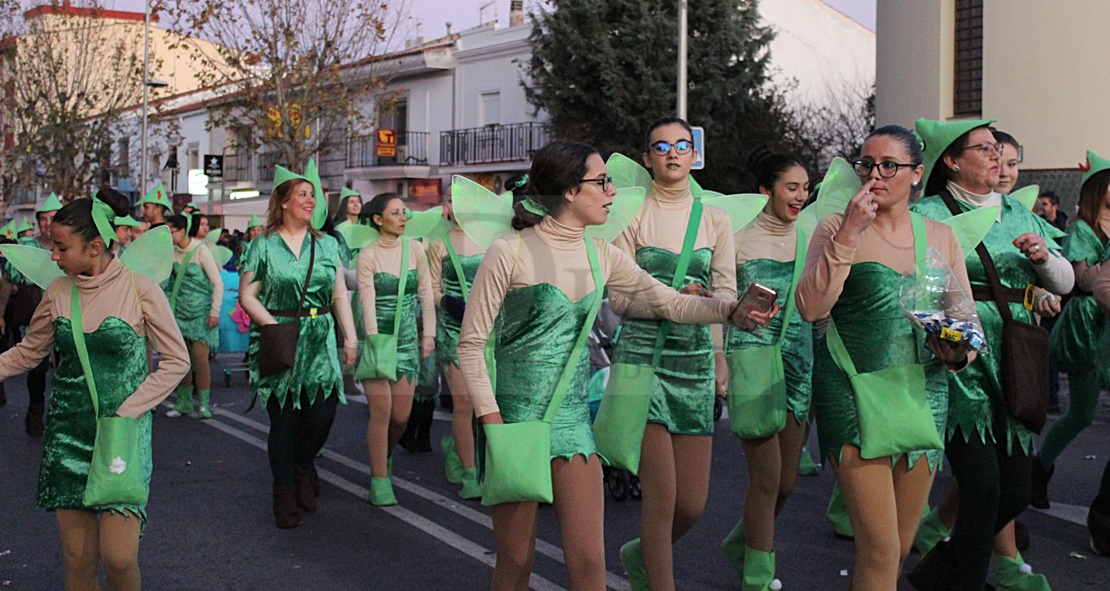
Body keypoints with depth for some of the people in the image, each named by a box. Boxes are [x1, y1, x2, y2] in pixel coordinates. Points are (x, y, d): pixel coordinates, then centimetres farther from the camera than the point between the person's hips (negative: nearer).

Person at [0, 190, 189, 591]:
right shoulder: (57, 293, 4)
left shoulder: (139, 289, -7)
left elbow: (176, 361, -4)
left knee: (118, 557, -11)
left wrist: (127, 412, -10)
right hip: (67, 432, 4)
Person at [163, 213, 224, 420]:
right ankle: (184, 403, 17)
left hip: (201, 312, -6)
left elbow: (218, 283, -10)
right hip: (181, 310, 6)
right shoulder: (173, 252, 6)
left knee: (199, 356, -11)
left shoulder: (201, 251, -11)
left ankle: (204, 405, -4)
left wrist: (215, 312, -13)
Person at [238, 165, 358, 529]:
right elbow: (247, 296, 0)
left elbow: (340, 296, 14)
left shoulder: (327, 245, 14)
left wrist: (350, 337, 5)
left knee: (323, 411, -8)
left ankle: (302, 465, 22)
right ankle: (284, 496, 12)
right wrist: (273, 325, -14)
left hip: (320, 342, 3)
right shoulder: (263, 245, 3)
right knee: (283, 418, -1)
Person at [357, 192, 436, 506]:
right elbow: (368, 304, -11)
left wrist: (429, 334, 2)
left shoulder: (414, 249, 4)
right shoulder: (367, 255, -7)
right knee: (381, 411, -8)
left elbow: (425, 294, 7)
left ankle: (383, 455, 34)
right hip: (377, 337, -4)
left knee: (401, 415, 4)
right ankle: (380, 481, 3)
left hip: (407, 338, 4)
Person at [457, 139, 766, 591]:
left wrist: (731, 309, -9)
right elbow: (471, 343, -8)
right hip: (517, 415, -5)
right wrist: (491, 419, -14)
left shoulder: (601, 256, 7)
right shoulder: (510, 252, -11)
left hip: (575, 415, 5)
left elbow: (672, 303, 8)